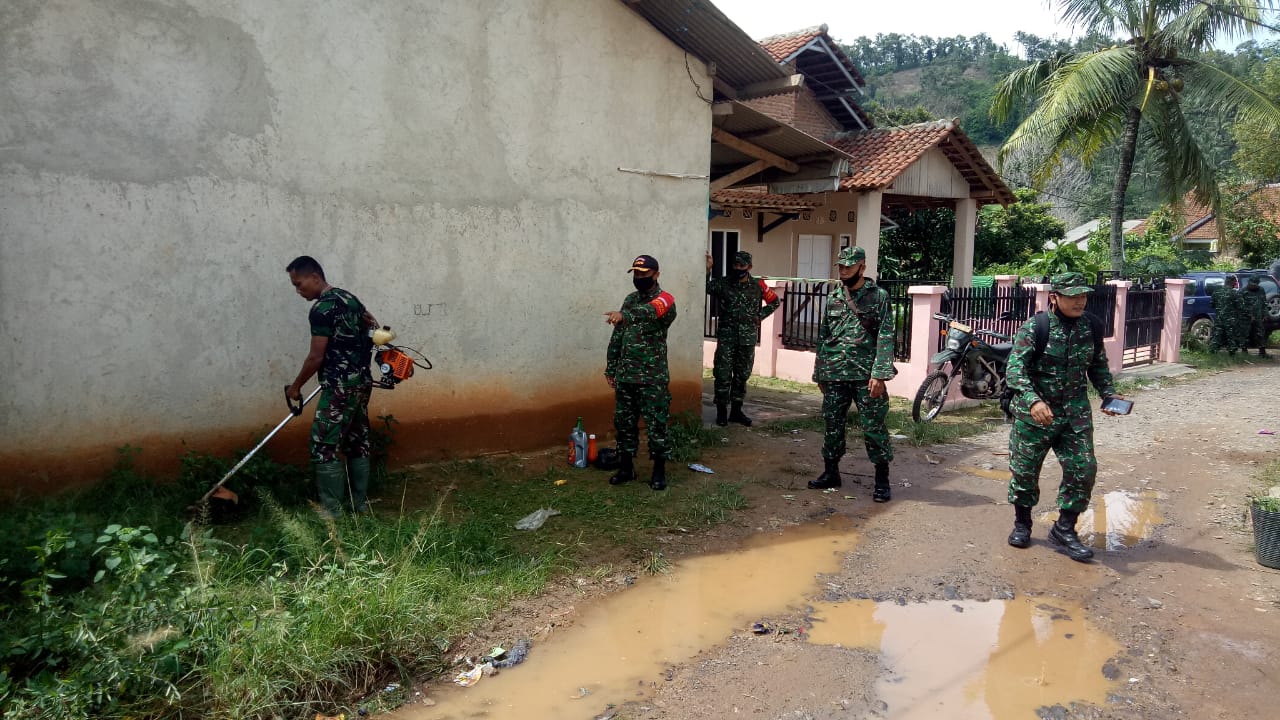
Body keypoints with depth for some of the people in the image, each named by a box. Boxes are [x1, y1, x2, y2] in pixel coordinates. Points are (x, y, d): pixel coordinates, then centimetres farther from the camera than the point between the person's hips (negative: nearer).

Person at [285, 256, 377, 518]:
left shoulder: (321, 309, -15)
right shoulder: (349, 297, 13)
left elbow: (316, 358, -14)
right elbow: (374, 327, 26)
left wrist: (296, 386, 0)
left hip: (340, 386, -9)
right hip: (362, 381, 9)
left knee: (325, 446, -4)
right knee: (358, 443, 13)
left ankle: (331, 511, 0)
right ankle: (360, 503, 19)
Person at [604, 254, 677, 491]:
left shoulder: (665, 301, -8)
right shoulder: (630, 300, 13)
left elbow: (648, 311, -33)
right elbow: (617, 337, 15)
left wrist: (624, 314, -52)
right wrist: (611, 368, 12)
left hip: (653, 377, -6)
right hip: (625, 375, 6)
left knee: (656, 425, -1)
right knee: (624, 422, 10)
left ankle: (659, 471, 11)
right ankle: (626, 468, 22)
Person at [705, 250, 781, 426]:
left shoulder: (758, 286, 5)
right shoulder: (723, 283, -1)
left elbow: (774, 301, 17)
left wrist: (759, 316, 6)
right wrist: (707, 269, -26)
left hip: (748, 338, 2)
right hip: (726, 337, -2)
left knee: (742, 376, 10)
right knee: (723, 375, -3)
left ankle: (737, 411, 21)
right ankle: (721, 412, 7)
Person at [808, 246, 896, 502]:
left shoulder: (879, 297, -2)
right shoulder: (833, 298, 12)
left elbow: (885, 338, -8)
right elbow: (823, 337, 15)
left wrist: (879, 375, -16)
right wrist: (819, 373, 13)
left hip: (866, 375, -4)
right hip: (834, 375, 5)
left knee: (874, 427, -2)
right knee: (832, 425, 10)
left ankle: (882, 480, 9)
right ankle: (831, 473, 23)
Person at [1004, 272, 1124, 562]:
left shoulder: (1090, 328, 3)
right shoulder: (1034, 328, -14)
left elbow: (1098, 366, 16)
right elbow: (1015, 369, -22)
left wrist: (1109, 395, 0)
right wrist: (1033, 400, -35)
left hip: (1076, 414, 4)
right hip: (1033, 414, -4)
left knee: (1083, 469, -2)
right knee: (1024, 470, 7)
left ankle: (1064, 528, 15)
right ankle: (1022, 523, 28)